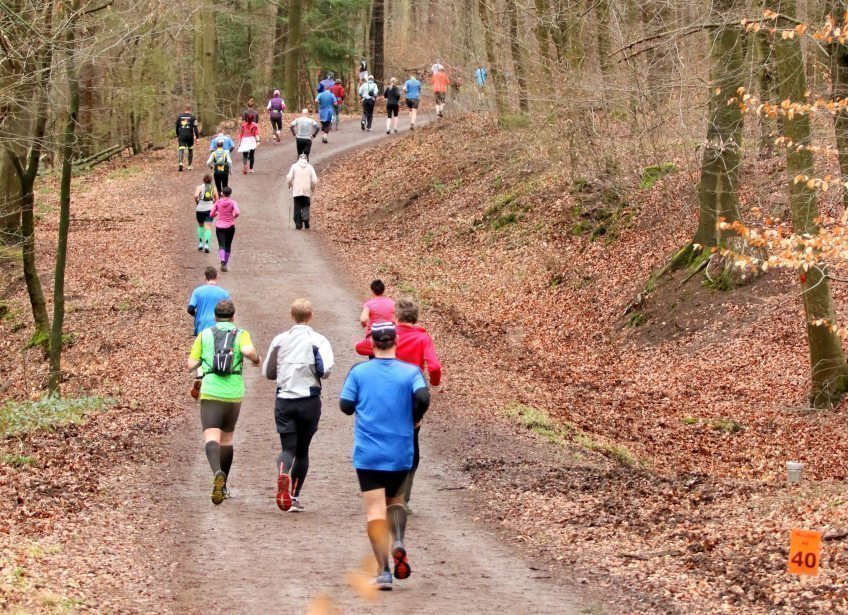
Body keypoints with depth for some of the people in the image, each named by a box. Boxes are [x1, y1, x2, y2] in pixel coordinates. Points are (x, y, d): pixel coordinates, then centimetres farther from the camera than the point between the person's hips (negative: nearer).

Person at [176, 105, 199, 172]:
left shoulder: (179, 116, 7)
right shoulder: (192, 117, -1)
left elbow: (177, 127, 11)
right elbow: (195, 128, -6)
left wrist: (178, 136, 22)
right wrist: (197, 137, -4)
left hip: (182, 136, 1)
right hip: (190, 136, -1)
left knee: (181, 149, -7)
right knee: (190, 150, 17)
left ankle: (180, 162, -33)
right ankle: (189, 165, 19)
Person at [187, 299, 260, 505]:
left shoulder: (204, 335, 9)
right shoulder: (241, 334, 6)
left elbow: (191, 365, 8)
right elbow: (248, 350, -16)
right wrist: (256, 359, 6)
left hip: (210, 393, -2)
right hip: (234, 394, 2)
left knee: (211, 438, -11)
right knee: (227, 438, 19)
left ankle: (218, 473, -40)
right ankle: (222, 487, 26)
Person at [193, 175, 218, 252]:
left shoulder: (200, 187, 3)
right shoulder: (214, 189, 9)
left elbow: (196, 195, -15)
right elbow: (217, 201, 11)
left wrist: (196, 201, 3)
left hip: (200, 209, 0)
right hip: (210, 209, 0)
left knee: (200, 226, 22)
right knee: (208, 227, -5)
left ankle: (200, 243, 17)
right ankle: (206, 244, -22)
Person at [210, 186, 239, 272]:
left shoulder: (218, 202, -2)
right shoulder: (233, 202, -6)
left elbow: (211, 215, 1)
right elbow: (237, 212, -21)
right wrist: (234, 216, 1)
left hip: (219, 227, 0)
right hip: (230, 226, 0)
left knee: (221, 245, -4)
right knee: (228, 246, 16)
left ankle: (222, 259, -34)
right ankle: (225, 264, 17)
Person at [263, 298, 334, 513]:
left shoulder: (280, 340, 5)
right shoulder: (318, 340, -4)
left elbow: (268, 372, 11)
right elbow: (326, 370, -17)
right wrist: (314, 374, 5)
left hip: (284, 400, 1)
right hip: (309, 401, -1)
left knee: (288, 448, -2)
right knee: (302, 450, 14)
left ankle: (283, 473, -35)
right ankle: (295, 495, 16)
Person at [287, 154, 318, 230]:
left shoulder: (294, 166, 3)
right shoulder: (310, 167, 4)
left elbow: (289, 178, -2)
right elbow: (314, 180, -1)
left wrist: (290, 185, 17)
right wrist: (312, 187, 16)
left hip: (296, 190, 0)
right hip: (307, 191, 0)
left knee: (297, 207, 5)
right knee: (306, 206, 11)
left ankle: (298, 224, 1)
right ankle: (306, 217, -16)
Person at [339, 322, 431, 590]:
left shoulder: (358, 372, 0)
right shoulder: (410, 372, -1)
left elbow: (345, 406, 1)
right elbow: (423, 397, -17)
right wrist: (415, 418, 3)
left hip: (367, 454, -1)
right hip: (400, 455, 1)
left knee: (375, 510, -2)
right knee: (396, 501, 22)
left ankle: (383, 571, -11)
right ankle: (398, 543, -6)